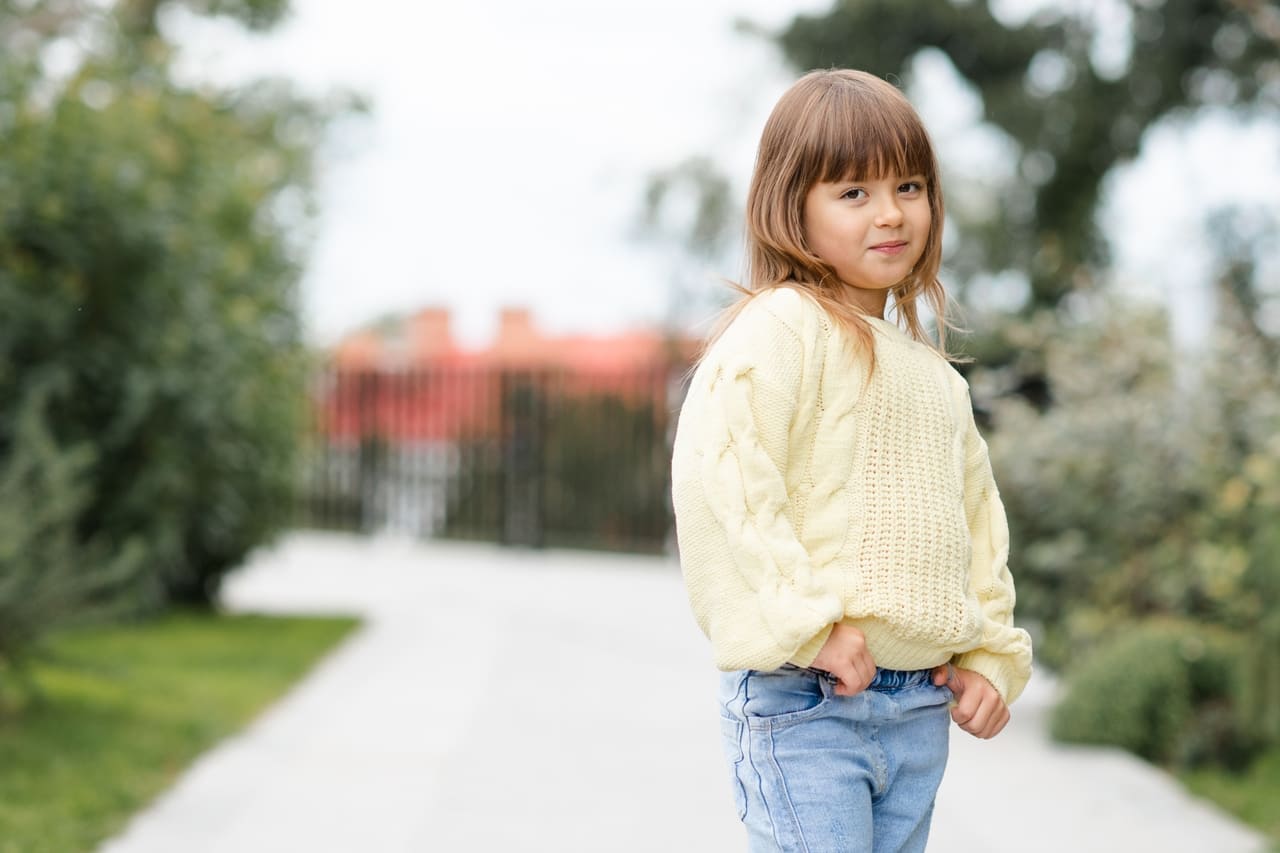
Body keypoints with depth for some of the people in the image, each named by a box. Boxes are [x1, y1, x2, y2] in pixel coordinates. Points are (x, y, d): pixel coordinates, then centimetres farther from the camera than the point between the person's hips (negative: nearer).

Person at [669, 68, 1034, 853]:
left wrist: (991, 655, 14)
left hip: (919, 711, 8)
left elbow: (978, 516, 25)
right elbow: (719, 484, -20)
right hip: (802, 703, -7)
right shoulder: (776, 330, -8)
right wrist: (809, 625, -21)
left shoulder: (935, 374, 17)